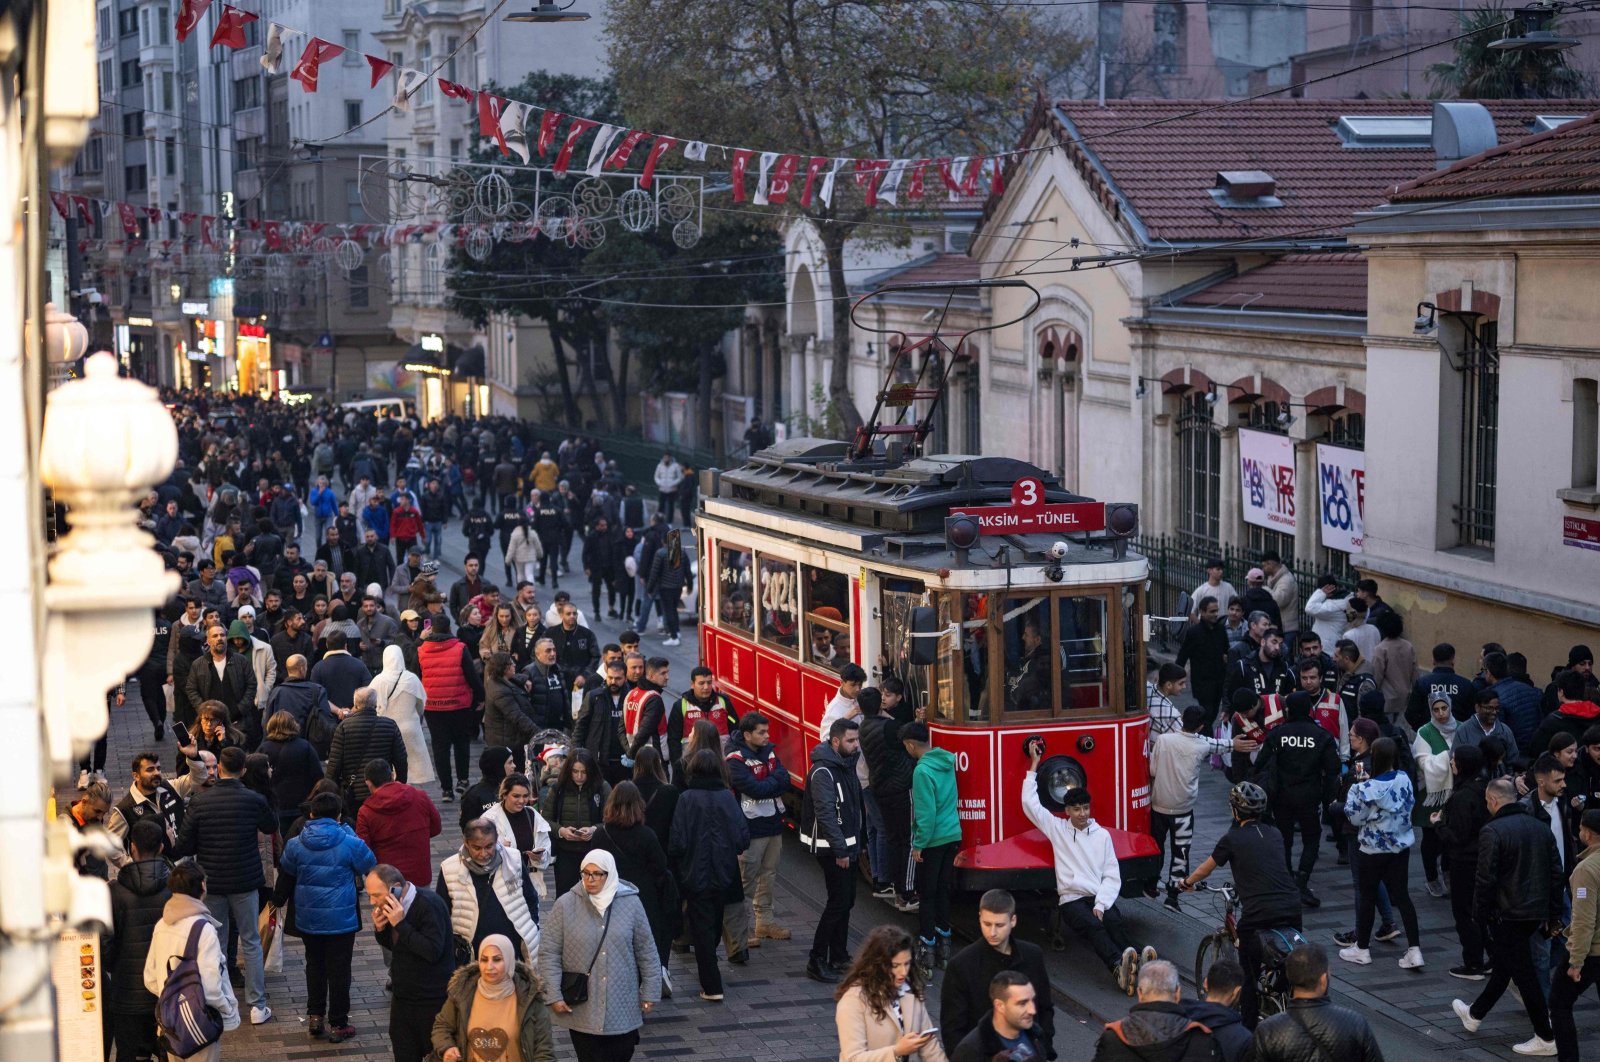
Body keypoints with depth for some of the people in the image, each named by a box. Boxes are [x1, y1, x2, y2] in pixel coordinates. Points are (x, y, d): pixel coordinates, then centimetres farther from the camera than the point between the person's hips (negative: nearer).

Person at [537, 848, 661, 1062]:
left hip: (623, 1008, 1)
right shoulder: (565, 905, -5)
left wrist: (650, 994, 5)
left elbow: (646, 952, 5)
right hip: (582, 1010, -1)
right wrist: (553, 995, -7)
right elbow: (549, 954, -1)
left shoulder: (630, 903, -1)